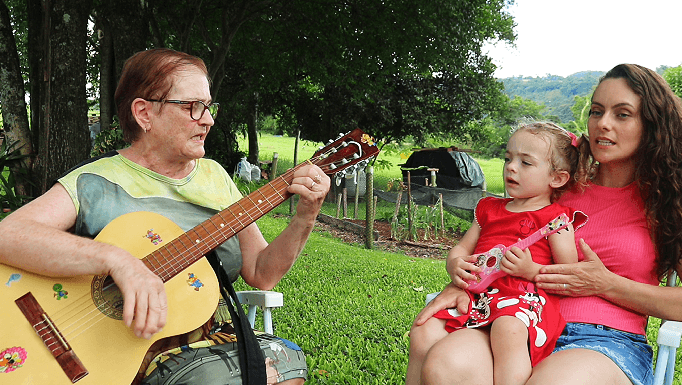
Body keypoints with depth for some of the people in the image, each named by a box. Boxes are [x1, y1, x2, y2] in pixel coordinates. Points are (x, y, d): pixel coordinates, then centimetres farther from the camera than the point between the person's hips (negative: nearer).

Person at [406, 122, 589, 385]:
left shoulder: (555, 217, 7)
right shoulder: (489, 209, 24)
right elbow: (462, 247, 24)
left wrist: (530, 269, -16)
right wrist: (454, 265, 0)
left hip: (525, 297, -5)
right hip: (477, 292, 6)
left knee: (508, 329, -39)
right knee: (426, 330, -13)